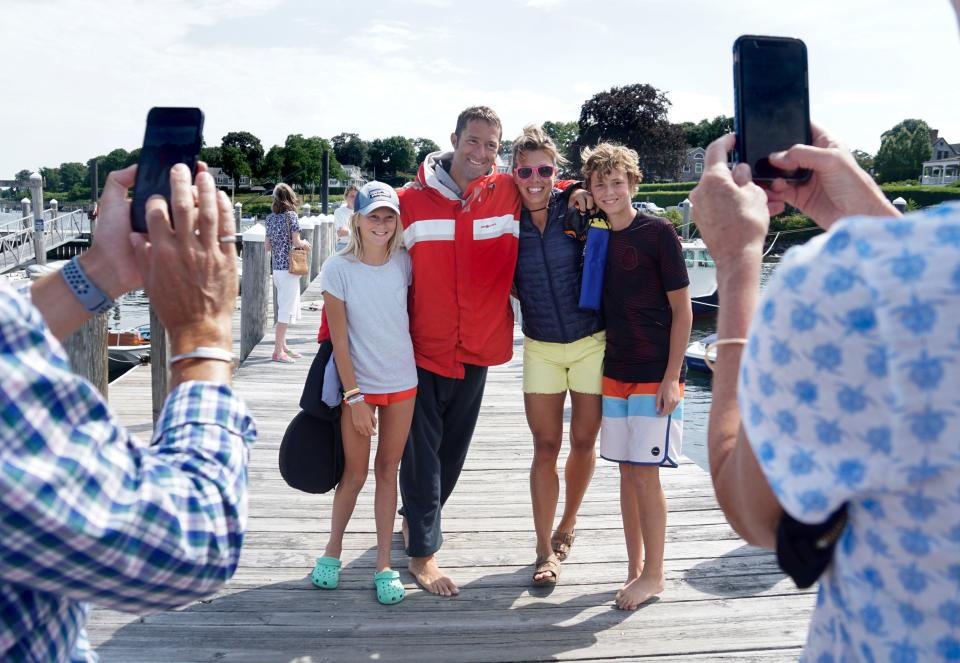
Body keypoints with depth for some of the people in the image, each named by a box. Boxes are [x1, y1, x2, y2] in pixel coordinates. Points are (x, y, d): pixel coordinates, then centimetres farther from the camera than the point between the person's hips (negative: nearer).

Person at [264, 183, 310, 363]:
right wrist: (305, 244, 5)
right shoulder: (291, 215, -10)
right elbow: (296, 242, -15)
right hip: (289, 268, -7)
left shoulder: (270, 217, 9)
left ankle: (283, 346, 24)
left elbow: (268, 246, 10)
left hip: (277, 268, 7)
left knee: (284, 308, 17)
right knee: (286, 310, -3)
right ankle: (278, 351, -1)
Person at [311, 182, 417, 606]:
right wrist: (354, 397, -12)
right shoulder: (338, 268, -11)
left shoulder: (404, 262, -3)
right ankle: (332, 551, 28)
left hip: (403, 383, 3)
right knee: (355, 473, 6)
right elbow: (339, 339, -10)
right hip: (358, 384, -2)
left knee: (387, 472, 9)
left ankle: (384, 565, 18)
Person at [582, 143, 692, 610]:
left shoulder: (658, 232, -8)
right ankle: (634, 567, 22)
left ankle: (653, 574, 12)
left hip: (654, 374, -6)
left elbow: (682, 310, -8)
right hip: (615, 371, 6)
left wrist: (672, 376, -13)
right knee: (627, 470, 11)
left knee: (645, 471, -3)